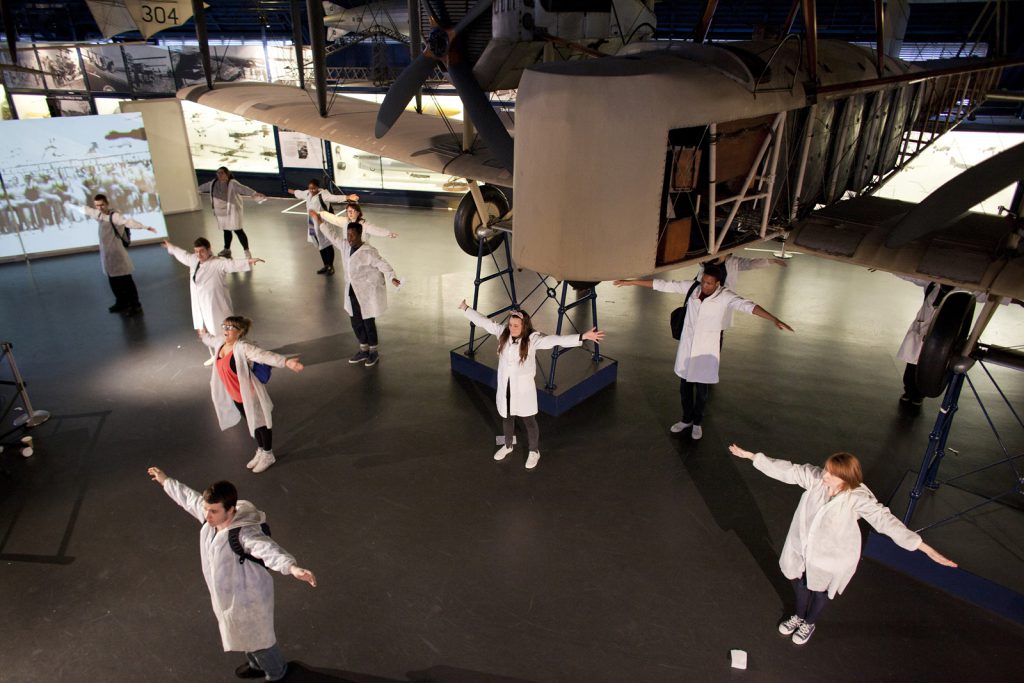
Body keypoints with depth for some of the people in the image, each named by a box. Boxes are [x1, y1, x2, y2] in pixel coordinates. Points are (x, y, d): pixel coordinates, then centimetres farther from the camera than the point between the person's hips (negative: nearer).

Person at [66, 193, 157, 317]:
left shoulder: (115, 216, -19)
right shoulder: (98, 214, 7)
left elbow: (129, 221, -37)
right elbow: (85, 210, 27)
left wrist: (145, 227, -54)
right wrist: (70, 205, 45)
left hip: (118, 254, -8)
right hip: (107, 255, 8)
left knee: (126, 282, -2)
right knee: (114, 282, 18)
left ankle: (135, 306, 7)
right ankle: (121, 303, 33)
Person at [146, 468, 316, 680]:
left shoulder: (244, 533, -39)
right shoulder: (209, 516, -15)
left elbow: (268, 549, -58)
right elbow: (189, 497, 5)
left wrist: (292, 567, -77)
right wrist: (166, 481, 20)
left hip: (248, 599, -8)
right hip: (225, 597, 8)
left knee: (259, 639, 19)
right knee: (244, 635, 33)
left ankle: (276, 674, 48)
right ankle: (256, 664, 61)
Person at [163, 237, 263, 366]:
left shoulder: (218, 263, -19)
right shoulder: (193, 260, 5)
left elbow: (232, 263, -36)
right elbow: (183, 254, 26)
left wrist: (249, 261, -54)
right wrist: (170, 247, 44)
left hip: (216, 304, -8)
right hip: (200, 304, 8)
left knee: (221, 332, -2)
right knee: (203, 331, 21)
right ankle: (214, 356, 41)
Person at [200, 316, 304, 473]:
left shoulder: (242, 348, -28)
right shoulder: (220, 342, -2)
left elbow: (264, 355, -44)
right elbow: (211, 340, 25)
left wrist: (286, 362, -60)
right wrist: (204, 335, 49)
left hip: (250, 395, -8)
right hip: (236, 396, 8)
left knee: (261, 424, 10)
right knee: (252, 424, 24)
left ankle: (268, 455, 29)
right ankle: (260, 451, 42)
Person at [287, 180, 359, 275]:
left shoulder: (323, 195, -21)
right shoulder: (307, 193, 3)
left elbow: (335, 198, -37)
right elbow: (300, 193, 28)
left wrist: (348, 197, -54)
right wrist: (293, 192, 49)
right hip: (313, 224, 8)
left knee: (327, 245, 4)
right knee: (320, 246, 17)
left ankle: (331, 267, 18)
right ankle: (326, 266, 31)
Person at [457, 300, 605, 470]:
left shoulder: (533, 339, -22)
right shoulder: (502, 332, -9)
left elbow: (556, 340, -32)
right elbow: (484, 321, 3)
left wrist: (583, 336, -42)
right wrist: (466, 309, 12)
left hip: (523, 387, -4)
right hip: (504, 386, 4)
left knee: (529, 420, 13)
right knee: (506, 418, 24)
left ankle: (534, 451, 36)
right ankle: (508, 445, 50)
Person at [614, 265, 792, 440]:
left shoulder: (725, 296, -16)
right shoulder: (691, 287, -7)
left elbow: (747, 305, -30)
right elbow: (663, 285, -6)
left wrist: (774, 320, -45)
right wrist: (630, 282, -6)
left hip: (706, 350, -3)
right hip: (686, 347, 3)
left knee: (701, 389, 11)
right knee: (685, 387, 16)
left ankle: (697, 423, 36)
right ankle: (687, 419, 40)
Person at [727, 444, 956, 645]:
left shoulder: (859, 498, -31)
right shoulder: (815, 477, -22)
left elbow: (886, 520, -34)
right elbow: (787, 470, -14)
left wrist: (925, 548, -41)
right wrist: (750, 456, -11)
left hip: (831, 556, -3)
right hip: (802, 545, 3)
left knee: (820, 590, 23)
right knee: (799, 581, 26)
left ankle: (809, 623, 55)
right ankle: (799, 616, 58)